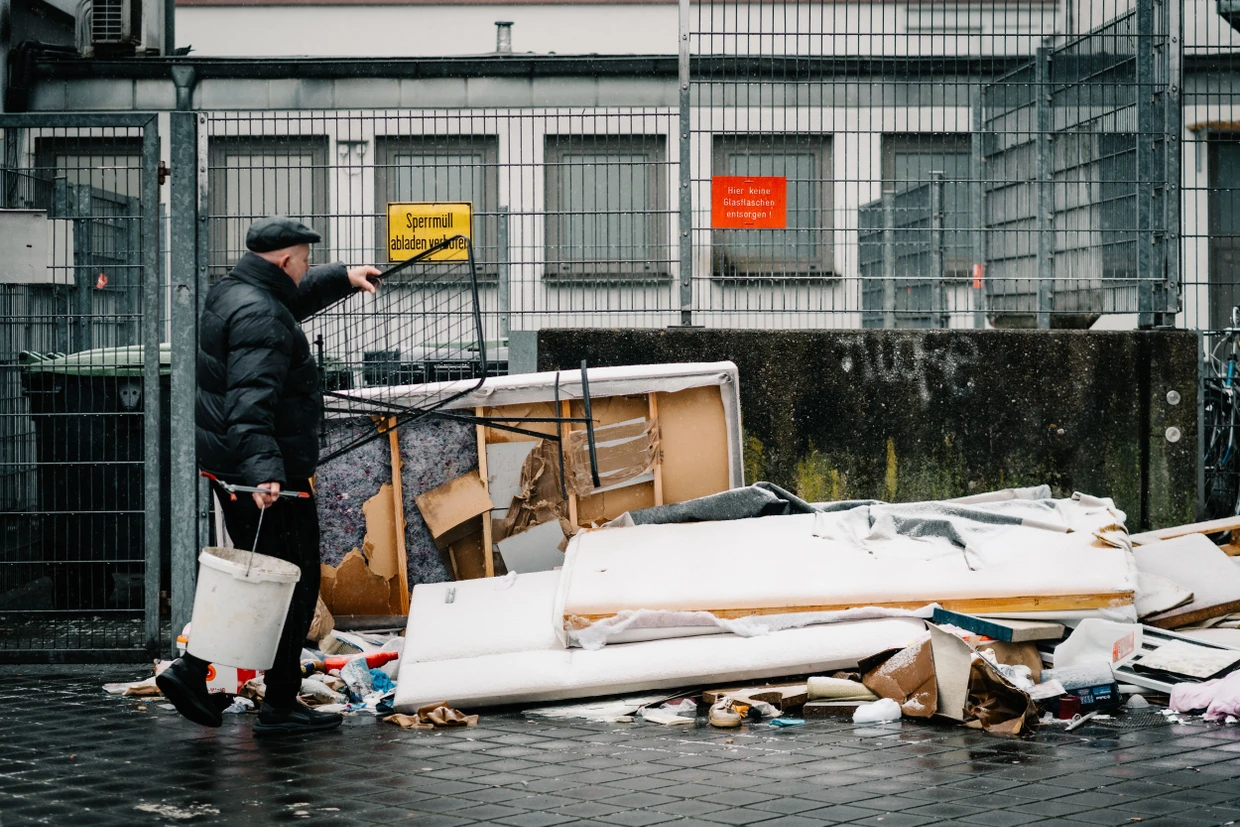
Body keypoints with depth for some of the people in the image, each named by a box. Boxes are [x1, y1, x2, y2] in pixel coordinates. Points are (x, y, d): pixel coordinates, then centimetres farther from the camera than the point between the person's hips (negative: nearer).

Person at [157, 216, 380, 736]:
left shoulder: (232, 294, 13)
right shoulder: (261, 317, -20)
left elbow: (298, 295, 36)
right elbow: (251, 402, -32)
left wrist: (342, 279, 49)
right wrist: (262, 469, -42)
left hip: (230, 465, 10)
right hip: (272, 476, -10)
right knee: (295, 582, -2)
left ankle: (191, 670, 12)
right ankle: (281, 705, 3)